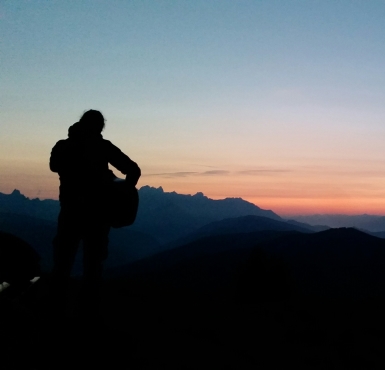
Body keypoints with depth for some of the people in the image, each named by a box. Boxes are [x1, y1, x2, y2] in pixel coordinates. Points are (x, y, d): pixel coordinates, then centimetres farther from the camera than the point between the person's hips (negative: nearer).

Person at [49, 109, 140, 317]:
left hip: (71, 211, 1)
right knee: (93, 263, 8)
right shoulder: (103, 147, -4)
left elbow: (54, 166, 22)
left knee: (63, 261, 11)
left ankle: (56, 306, 7)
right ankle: (88, 308, 7)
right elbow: (133, 170, -7)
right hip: (98, 213, -1)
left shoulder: (63, 146, 2)